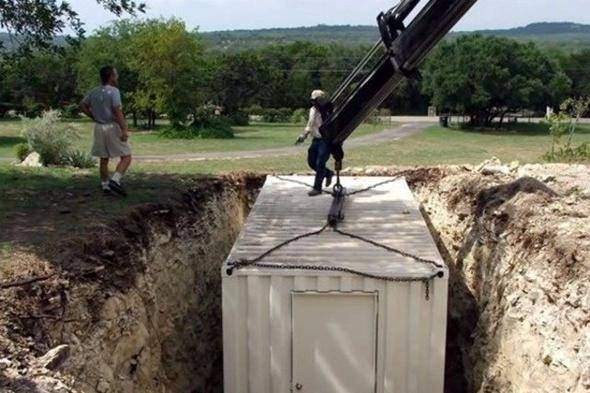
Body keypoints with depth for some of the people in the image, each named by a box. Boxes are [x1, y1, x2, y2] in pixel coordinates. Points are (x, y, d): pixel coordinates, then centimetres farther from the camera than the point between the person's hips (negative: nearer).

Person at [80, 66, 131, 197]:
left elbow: (83, 105, 17)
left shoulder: (94, 92, 9)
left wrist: (94, 118, 16)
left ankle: (105, 186, 16)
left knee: (104, 159, 13)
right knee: (126, 157, -1)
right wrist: (124, 129, -22)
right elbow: (117, 111, -21)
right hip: (113, 127, -7)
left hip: (99, 127, 7)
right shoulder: (113, 91, -13)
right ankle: (115, 180, -17)